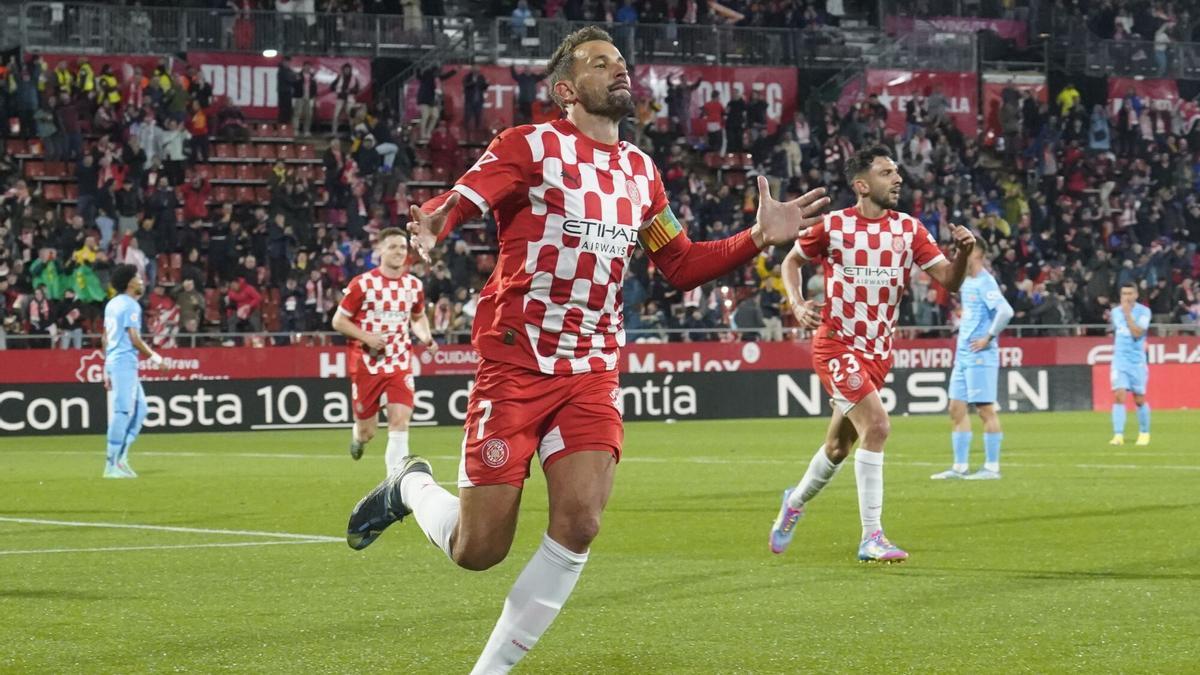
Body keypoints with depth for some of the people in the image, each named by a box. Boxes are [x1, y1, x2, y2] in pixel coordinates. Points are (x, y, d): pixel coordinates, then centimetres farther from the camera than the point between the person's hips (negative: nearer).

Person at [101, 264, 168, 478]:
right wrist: (154, 357, -7)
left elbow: (105, 337, 18)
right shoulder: (131, 305, -11)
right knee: (122, 411, -8)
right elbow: (134, 339, -17)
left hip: (113, 363, 10)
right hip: (125, 363, -10)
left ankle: (121, 457, 11)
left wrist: (106, 367, 20)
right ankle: (112, 464, -8)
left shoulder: (112, 304, 16)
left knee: (139, 409, 14)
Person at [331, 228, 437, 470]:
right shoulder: (362, 284, -9)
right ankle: (358, 435, 44)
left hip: (400, 362, 2)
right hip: (367, 364, -2)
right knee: (367, 431, 6)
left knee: (400, 420, -16)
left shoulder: (414, 285, 4)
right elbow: (339, 321, -4)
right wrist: (366, 337, -18)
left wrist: (425, 336, 1)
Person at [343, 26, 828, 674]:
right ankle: (410, 487, 32)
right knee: (478, 549, -4)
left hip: (592, 372, 5)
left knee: (579, 524, -15)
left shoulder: (640, 171, 13)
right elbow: (454, 203, -18)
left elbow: (681, 265, 21)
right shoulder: (529, 146, -6)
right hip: (515, 363, -5)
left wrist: (758, 236, 7)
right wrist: (430, 223, -42)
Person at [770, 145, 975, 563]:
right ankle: (871, 539, -18)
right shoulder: (833, 226, -6)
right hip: (836, 344, -5)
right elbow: (792, 260, 10)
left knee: (839, 445, 16)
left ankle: (795, 502, 45)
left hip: (877, 352, 5)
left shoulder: (909, 229, 2)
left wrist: (963, 253, -23)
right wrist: (797, 305, -6)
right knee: (876, 425, -23)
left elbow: (949, 281, -3)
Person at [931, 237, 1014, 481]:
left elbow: (1005, 311, -25)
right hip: (963, 354, 9)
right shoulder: (966, 282, 15)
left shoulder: (985, 282, -13)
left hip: (980, 356, -9)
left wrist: (988, 338, -19)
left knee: (985, 409, -5)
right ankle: (959, 467, 12)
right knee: (956, 409, 8)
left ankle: (992, 467, 0)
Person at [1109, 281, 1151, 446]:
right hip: (1119, 359, 2)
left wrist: (1127, 313, -21)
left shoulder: (1143, 311, -7)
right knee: (1119, 396, -14)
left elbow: (1137, 333, -21)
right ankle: (1118, 435, -18)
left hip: (1137, 361, -2)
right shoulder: (1115, 311, 7)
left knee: (1139, 400, 6)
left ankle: (1144, 433, 27)